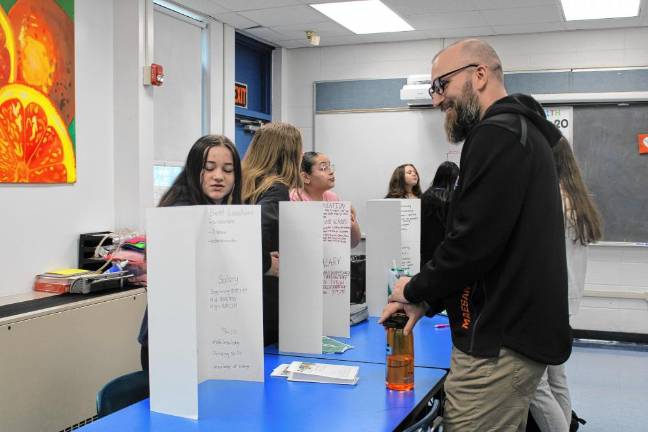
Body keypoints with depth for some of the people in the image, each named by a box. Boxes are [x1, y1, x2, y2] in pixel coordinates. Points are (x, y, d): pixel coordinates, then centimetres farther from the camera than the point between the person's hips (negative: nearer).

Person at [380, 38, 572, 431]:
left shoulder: (496, 134, -15)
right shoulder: (522, 131, 17)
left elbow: (474, 241, -23)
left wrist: (416, 290, -5)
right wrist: (429, 301, 11)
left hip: (498, 343, -10)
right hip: (520, 329, 10)